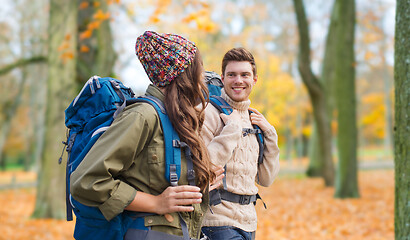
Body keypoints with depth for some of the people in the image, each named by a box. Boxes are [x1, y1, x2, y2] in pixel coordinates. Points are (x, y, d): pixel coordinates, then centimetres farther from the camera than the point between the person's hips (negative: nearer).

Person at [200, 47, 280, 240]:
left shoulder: (253, 119, 14)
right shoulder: (208, 114, -7)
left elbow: (265, 179, 14)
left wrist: (269, 134, 5)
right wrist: (232, 129, -16)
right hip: (217, 219, -7)